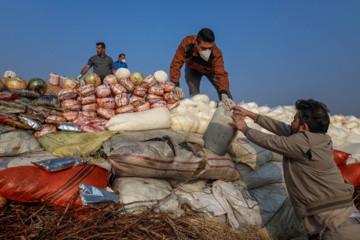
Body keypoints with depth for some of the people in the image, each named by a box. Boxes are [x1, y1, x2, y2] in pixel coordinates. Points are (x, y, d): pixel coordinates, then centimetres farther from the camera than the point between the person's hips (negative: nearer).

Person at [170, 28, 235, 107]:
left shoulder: (216, 54, -39)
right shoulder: (187, 43, -39)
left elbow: (221, 74, -47)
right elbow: (176, 64, -35)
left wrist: (224, 95, -64)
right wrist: (176, 86, -46)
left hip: (210, 69, 0)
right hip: (192, 68, 0)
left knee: (224, 89, -7)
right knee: (194, 93, -21)